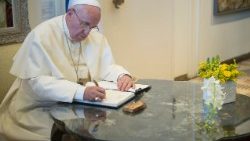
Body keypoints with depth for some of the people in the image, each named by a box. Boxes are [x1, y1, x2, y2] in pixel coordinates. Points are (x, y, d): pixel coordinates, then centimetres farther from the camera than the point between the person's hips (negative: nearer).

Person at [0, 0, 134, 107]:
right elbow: (37, 81, -24)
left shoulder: (97, 37, 3)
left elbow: (107, 67, 11)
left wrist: (122, 76, -12)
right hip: (42, 107, -6)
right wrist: (81, 92, -35)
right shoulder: (41, 35, -16)